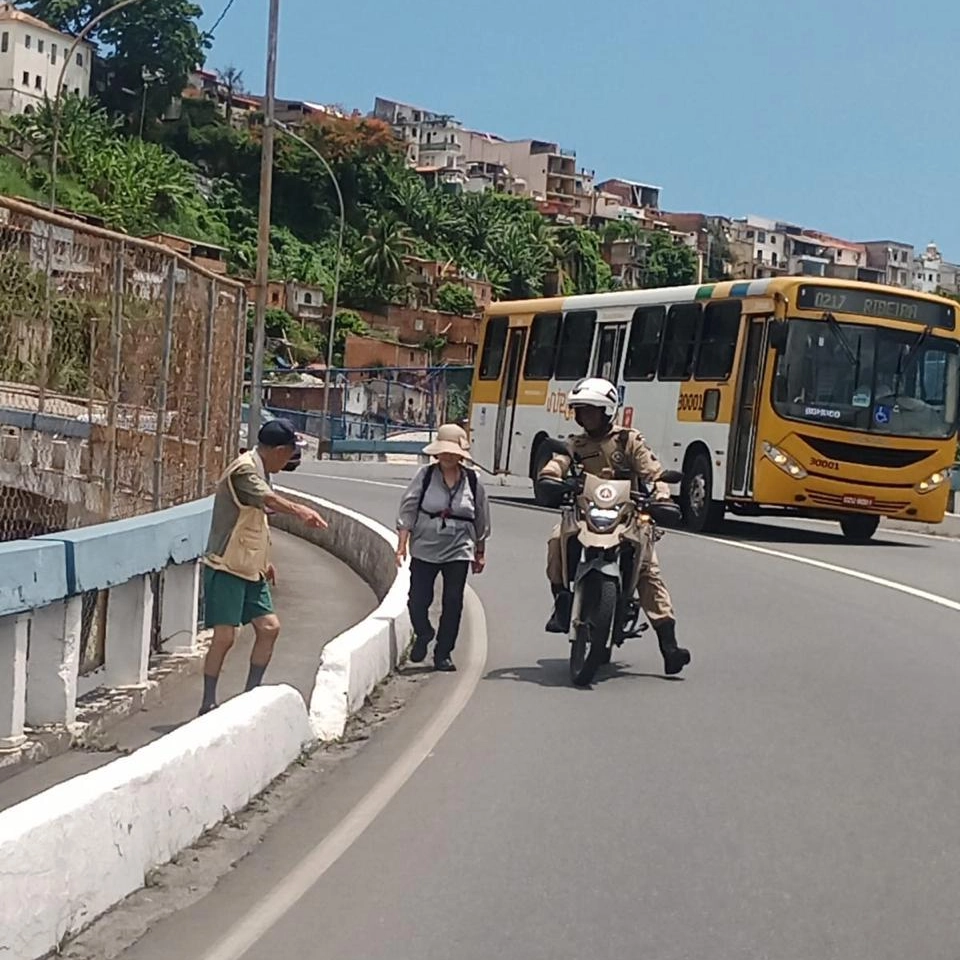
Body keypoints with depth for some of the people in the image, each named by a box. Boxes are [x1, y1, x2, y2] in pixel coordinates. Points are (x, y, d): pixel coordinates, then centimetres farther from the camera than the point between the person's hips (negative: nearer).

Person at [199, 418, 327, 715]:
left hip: (250, 569, 9)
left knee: (269, 627, 4)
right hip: (226, 568, -9)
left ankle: (250, 694, 14)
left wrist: (263, 561, 21)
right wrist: (300, 511, -46)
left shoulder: (259, 470, 15)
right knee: (225, 636, -9)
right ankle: (208, 704, 1)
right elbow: (269, 499, -33)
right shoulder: (244, 469, -14)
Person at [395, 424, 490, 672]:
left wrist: (480, 553, 14)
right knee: (418, 600, -1)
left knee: (453, 604, 2)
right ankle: (423, 635, 30)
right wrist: (402, 544, -10)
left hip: (458, 551, 1)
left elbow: (481, 521, 11)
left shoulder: (472, 481, 2)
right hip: (424, 549, -1)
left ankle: (443, 654, 15)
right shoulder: (425, 475, -2)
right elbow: (408, 509, -3)